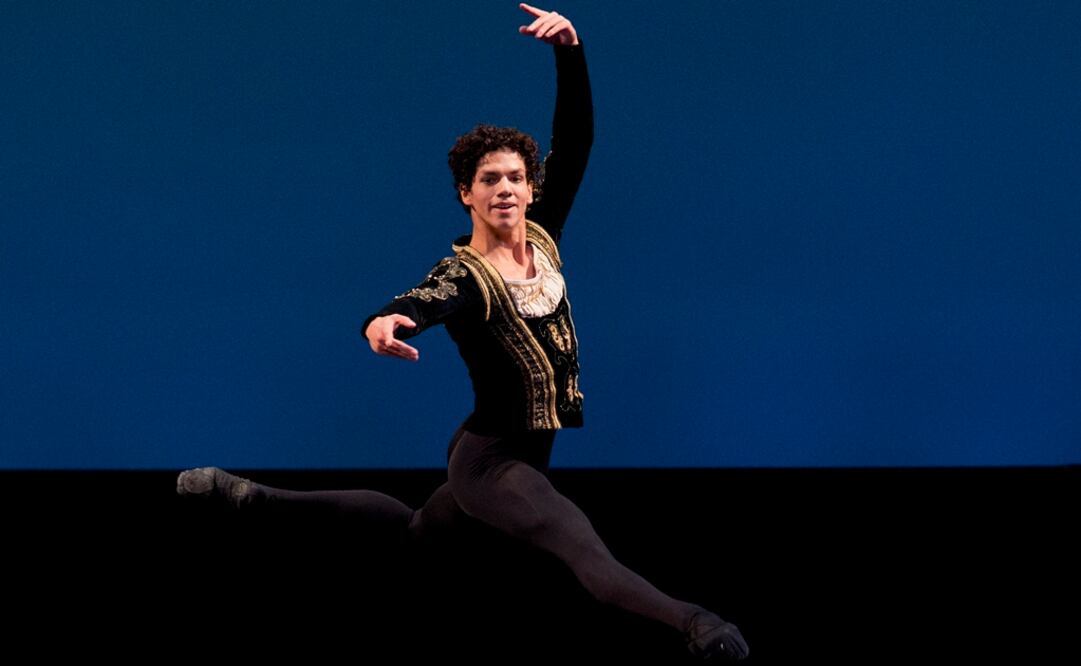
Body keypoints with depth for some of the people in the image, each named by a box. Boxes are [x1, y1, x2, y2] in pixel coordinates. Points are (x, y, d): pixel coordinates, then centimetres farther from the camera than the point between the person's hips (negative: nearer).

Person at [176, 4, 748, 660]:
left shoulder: (540, 235, -4)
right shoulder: (462, 276, -22)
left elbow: (575, 138, -10)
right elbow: (422, 303, -45)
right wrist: (384, 322, -69)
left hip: (532, 452, 8)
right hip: (490, 459, -8)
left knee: (413, 525, 30)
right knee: (583, 544, -31)